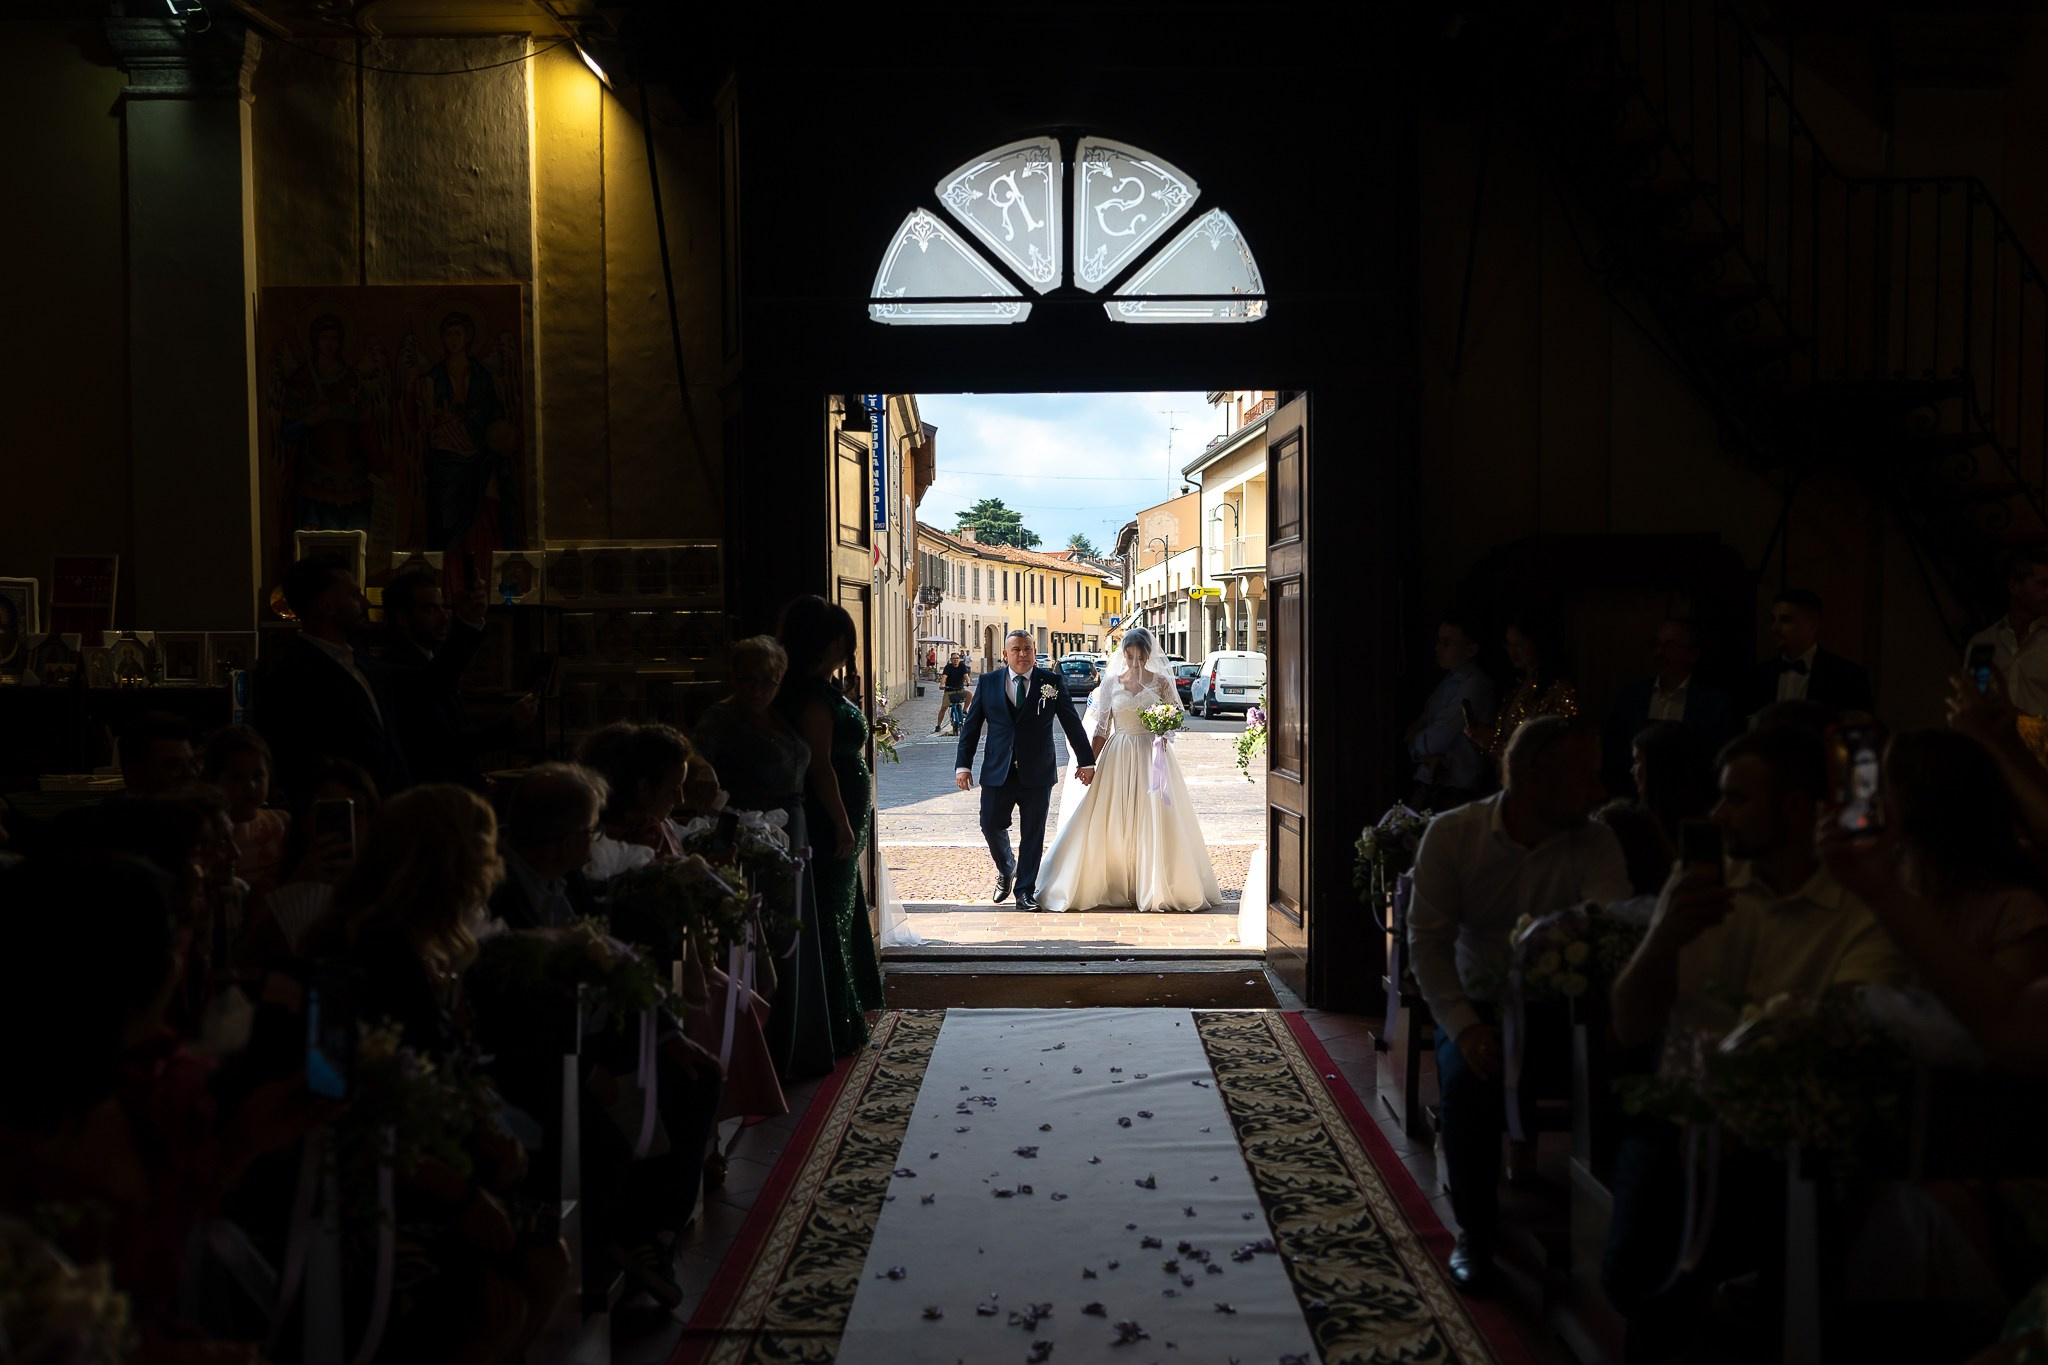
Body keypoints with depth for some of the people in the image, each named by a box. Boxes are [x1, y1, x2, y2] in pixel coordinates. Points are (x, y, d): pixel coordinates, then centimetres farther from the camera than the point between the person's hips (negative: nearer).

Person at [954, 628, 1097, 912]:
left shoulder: (1052, 682, 1)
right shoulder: (987, 683, 4)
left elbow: (1072, 724, 4)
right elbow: (971, 726, 5)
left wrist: (1086, 761, 3)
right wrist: (963, 765, -2)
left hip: (1037, 773, -1)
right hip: (998, 772, 1)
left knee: (1033, 834, 5)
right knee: (991, 826, 2)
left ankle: (1025, 890, 18)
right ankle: (1006, 870, 32)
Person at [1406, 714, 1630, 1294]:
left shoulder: (1595, 843, -6)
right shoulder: (1452, 834, -8)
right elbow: (1428, 941, -10)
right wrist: (1464, 1028, -23)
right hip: (1477, 1004, -1)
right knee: (1467, 1078, -30)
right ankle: (1475, 1230, -2)